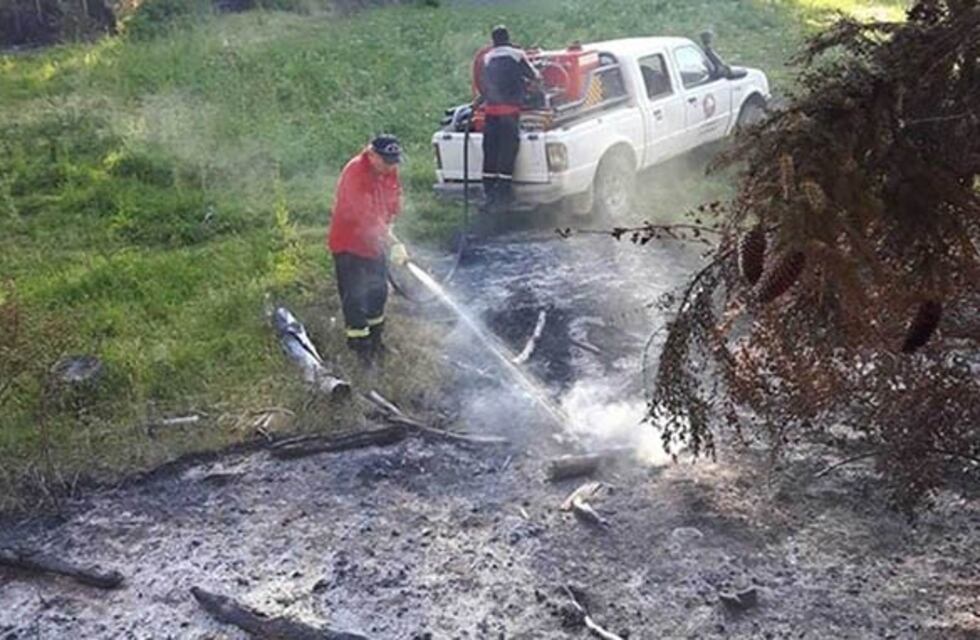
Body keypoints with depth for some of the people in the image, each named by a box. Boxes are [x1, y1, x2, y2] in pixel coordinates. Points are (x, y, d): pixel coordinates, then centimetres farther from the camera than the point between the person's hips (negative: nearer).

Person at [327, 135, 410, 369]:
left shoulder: (389, 170, -6)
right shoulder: (355, 173, -30)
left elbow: (394, 200, 9)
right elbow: (367, 217, -38)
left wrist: (387, 225, -8)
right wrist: (394, 243, -44)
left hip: (376, 241, 8)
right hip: (349, 243, -8)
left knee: (378, 291, 19)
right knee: (354, 296, -3)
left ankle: (375, 338, 36)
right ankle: (360, 346, 10)